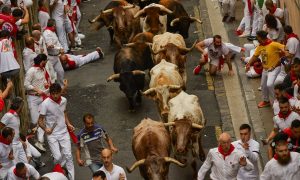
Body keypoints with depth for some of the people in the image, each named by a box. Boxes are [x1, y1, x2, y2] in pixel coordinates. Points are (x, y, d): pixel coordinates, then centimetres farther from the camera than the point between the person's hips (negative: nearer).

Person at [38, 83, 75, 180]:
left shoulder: (64, 100, -1)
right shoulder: (45, 104, -18)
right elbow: (40, 120, -13)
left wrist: (68, 124, 5)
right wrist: (45, 128, -31)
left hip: (64, 132, 4)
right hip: (52, 134, -4)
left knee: (68, 156, 0)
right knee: (58, 157, -7)